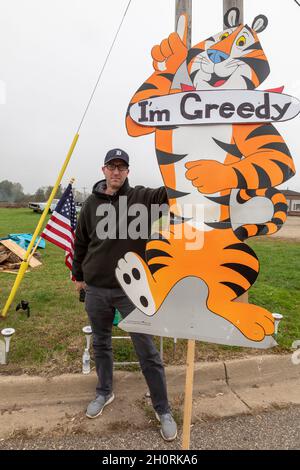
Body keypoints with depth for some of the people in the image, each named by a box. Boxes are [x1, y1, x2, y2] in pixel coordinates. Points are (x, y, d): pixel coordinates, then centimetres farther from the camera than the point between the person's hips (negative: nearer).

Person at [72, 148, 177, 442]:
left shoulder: (141, 197, -4)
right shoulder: (92, 204, 4)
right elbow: (80, 243, 12)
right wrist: (78, 276, 18)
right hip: (96, 290, 3)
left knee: (147, 351, 4)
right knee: (101, 344, 20)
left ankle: (162, 409, 24)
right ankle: (104, 393, 45)